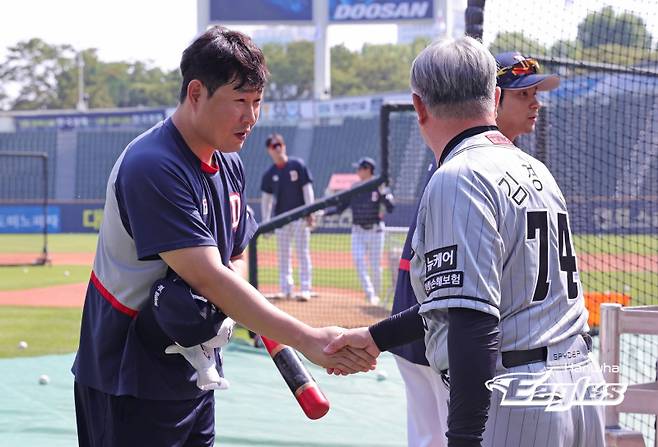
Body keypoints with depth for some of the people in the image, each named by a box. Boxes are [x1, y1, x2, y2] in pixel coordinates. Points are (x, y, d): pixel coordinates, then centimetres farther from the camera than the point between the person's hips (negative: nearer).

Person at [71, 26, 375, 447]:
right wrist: (308, 340, -34)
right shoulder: (153, 168, -23)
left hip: (194, 376, 8)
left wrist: (222, 309, -8)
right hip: (132, 383, -8)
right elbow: (209, 277, -29)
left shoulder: (230, 165, 7)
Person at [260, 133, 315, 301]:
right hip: (281, 217, 4)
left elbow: (307, 189, -4)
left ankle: (305, 289, -2)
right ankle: (286, 289, 9)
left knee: (303, 252, -3)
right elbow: (266, 197, 10)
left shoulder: (298, 165, -2)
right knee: (282, 254, 4)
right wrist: (265, 222, 4)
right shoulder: (269, 173, 7)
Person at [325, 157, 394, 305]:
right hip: (358, 231, 3)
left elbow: (390, 208, -14)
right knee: (359, 262, -11)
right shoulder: (354, 188, 7)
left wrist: (383, 192, -27)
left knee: (375, 265, 3)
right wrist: (324, 212, -3)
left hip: (375, 230, -3)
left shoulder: (380, 187, -5)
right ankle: (369, 294, -11)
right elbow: (340, 207, 9)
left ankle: (376, 295, 20)